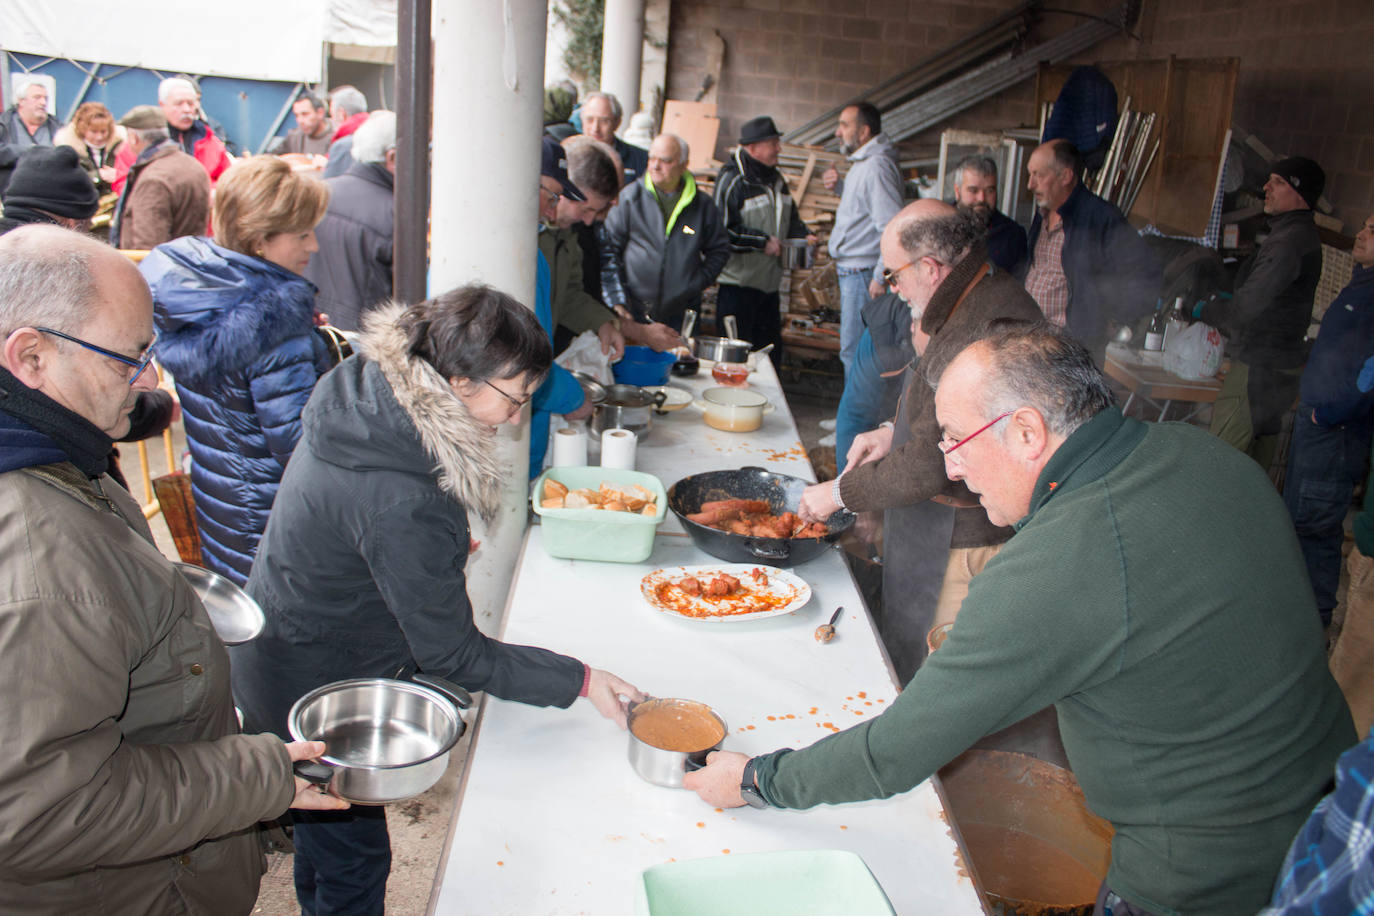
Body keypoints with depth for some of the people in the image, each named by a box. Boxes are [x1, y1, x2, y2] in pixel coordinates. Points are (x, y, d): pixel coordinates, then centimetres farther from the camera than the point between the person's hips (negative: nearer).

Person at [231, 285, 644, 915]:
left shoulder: (369, 395, -11)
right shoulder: (400, 502, -37)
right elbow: (453, 655, -27)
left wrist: (446, 547, 10)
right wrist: (580, 681, -23)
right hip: (315, 691, -9)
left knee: (326, 837, 30)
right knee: (352, 861, 14)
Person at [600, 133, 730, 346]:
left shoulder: (703, 205, 4)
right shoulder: (630, 197, 0)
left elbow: (720, 250, 17)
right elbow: (608, 251, 0)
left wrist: (698, 283, 2)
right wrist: (618, 303, -8)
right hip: (633, 313, -1)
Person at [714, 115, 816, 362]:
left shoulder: (776, 179, 13)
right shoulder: (732, 179, -13)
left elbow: (790, 219, 26)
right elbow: (721, 231, -18)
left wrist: (804, 235, 6)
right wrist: (762, 242, -17)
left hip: (769, 283, 8)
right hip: (738, 283, -8)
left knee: (771, 349, 13)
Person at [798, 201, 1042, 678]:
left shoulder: (979, 333, -29)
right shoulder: (986, 296, 7)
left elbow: (934, 465, -27)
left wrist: (840, 492, -14)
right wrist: (894, 430, 9)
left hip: (963, 544, -10)